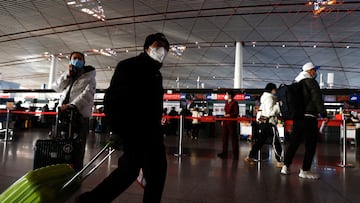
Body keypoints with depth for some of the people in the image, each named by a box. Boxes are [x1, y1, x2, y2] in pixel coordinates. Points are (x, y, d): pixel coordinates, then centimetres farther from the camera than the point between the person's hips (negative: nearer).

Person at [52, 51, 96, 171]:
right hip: (63, 113, 5)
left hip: (80, 114, -4)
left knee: (77, 146, -6)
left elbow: (87, 94, -9)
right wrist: (68, 74, 2)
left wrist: (72, 105, -23)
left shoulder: (89, 77, 8)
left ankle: (76, 171, -2)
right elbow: (56, 87, 12)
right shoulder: (66, 76, 26)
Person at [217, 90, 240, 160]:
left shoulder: (234, 103, -9)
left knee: (233, 138, -1)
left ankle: (235, 154, 9)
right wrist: (223, 120, 16)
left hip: (232, 122, -8)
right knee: (224, 137, 11)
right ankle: (224, 153, 20)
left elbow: (236, 113, -12)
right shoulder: (226, 102, 13)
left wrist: (229, 115, -21)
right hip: (225, 122, 8)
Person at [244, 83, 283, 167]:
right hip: (269, 123, -9)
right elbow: (270, 112, -18)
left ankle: (250, 156, 15)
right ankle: (279, 161, 2)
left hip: (263, 122, 9)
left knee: (260, 140, 13)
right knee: (276, 142, -3)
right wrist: (278, 105, -10)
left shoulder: (265, 97, 19)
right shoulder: (269, 98, -11)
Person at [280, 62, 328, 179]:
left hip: (297, 117, 8)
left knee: (293, 143, 12)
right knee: (310, 145, 0)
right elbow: (317, 99, -14)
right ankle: (305, 171, 3)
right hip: (309, 118, -8)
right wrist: (324, 115, -11)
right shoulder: (311, 82, -6)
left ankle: (286, 167, 16)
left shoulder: (297, 83, 16)